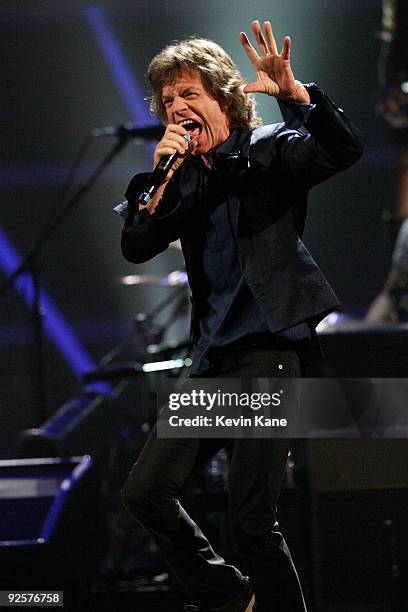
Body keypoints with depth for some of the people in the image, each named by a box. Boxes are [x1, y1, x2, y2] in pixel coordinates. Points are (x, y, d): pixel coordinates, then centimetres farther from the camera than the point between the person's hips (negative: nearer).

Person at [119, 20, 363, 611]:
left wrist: (291, 90, -32)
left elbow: (346, 149, -19)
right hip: (215, 355, 7)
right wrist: (161, 178, -8)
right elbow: (137, 248, 5)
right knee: (145, 491, 4)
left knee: (251, 516, -11)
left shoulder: (270, 150, -2)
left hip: (271, 346, -7)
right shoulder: (185, 176, 13)